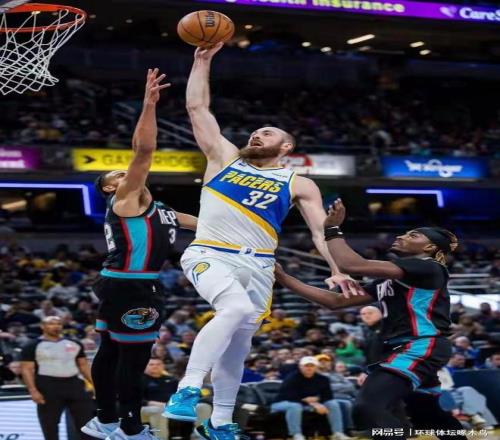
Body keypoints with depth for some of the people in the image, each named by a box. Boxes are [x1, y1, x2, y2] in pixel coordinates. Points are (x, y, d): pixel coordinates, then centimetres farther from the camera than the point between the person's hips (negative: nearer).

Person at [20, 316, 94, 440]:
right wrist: (33, 390, -17)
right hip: (48, 387, -4)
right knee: (49, 424, 2)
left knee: (88, 418, 0)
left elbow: (83, 365, 17)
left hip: (74, 384, 4)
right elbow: (26, 369, -6)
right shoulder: (33, 346, -2)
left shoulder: (74, 344, 12)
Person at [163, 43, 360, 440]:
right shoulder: (224, 158, 11)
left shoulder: (298, 184, 10)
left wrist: (338, 270, -15)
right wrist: (204, 60, 7)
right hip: (209, 255, -3)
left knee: (238, 346, 7)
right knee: (237, 308, -32)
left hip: (258, 265, 3)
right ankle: (188, 390, -34)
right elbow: (197, 106, 9)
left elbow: (321, 230, 0)